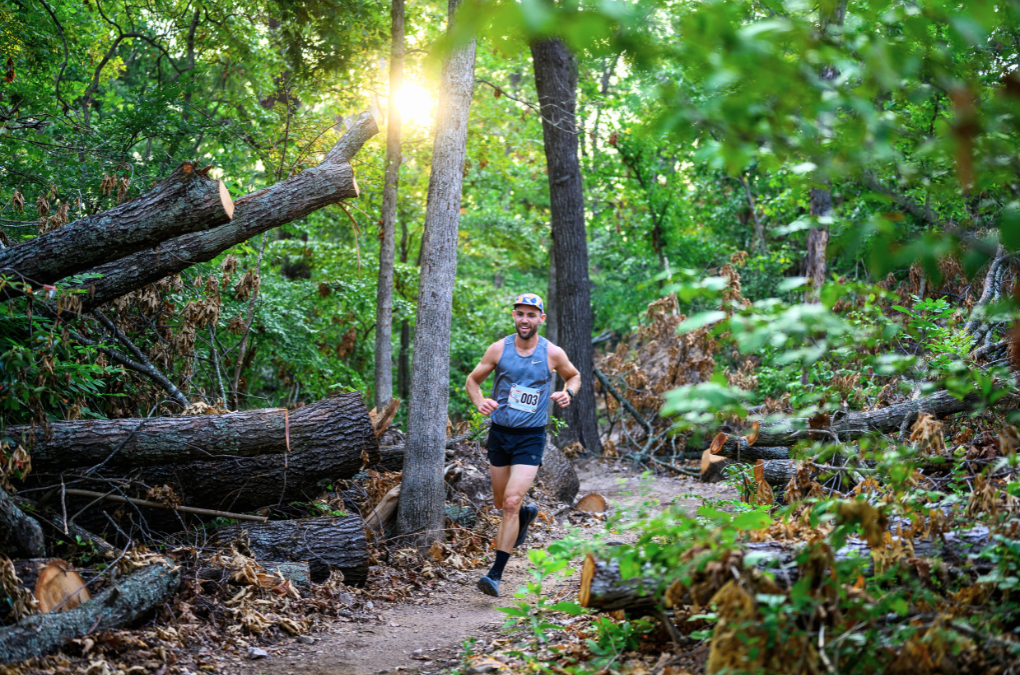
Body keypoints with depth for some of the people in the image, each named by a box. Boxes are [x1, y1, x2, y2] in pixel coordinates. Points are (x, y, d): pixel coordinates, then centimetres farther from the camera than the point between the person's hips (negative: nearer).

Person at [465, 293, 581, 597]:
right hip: (499, 434, 3)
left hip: (531, 437, -3)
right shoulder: (498, 349, -3)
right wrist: (479, 402, -14)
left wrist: (567, 393, -8)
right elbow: (473, 380, 7)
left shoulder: (553, 354, -5)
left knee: (511, 503, -15)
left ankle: (496, 574, -11)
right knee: (501, 503, 15)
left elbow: (574, 376, 14)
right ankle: (528, 514, 52)